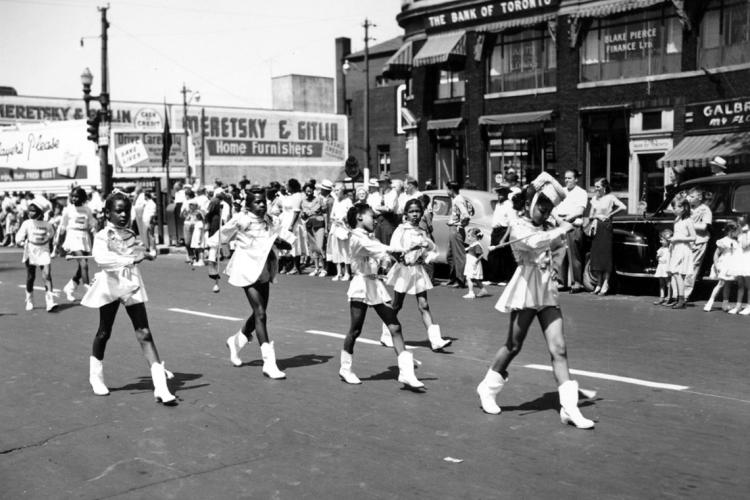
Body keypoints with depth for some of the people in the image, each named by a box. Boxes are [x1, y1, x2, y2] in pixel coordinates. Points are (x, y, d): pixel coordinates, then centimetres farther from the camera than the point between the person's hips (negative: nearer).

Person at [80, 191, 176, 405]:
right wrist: (129, 260, -38)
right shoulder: (102, 236, -10)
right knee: (104, 332, 13)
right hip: (111, 285, -4)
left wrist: (146, 253, 11)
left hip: (132, 285, 4)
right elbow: (100, 257, -31)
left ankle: (160, 386, -12)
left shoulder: (129, 235, 9)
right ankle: (96, 375, 39)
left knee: (144, 333, -6)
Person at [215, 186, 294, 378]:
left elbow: (288, 243, 3)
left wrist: (279, 242, -16)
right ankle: (269, 363, -12)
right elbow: (221, 237, 4)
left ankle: (236, 341, 44)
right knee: (260, 314, -12)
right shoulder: (241, 220, -9)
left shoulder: (270, 222, 5)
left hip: (264, 270, 6)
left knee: (259, 313, 16)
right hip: (248, 270, -6)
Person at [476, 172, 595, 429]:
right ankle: (488, 389, 28)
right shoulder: (518, 226, -7)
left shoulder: (546, 227, 15)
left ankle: (569, 407, -6)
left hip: (548, 291, 6)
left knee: (558, 348, -4)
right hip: (526, 290, -5)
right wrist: (562, 229, -21)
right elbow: (535, 242, -26)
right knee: (513, 346, 7)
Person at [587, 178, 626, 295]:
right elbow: (590, 216, 15)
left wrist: (609, 215, -11)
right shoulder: (594, 199, 13)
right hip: (596, 227, 6)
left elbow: (623, 207, -18)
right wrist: (596, 216, -6)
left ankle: (605, 284, -3)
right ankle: (598, 284, 10)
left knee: (606, 255, -6)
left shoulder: (610, 197, -4)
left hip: (606, 226, -5)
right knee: (596, 255, 3)